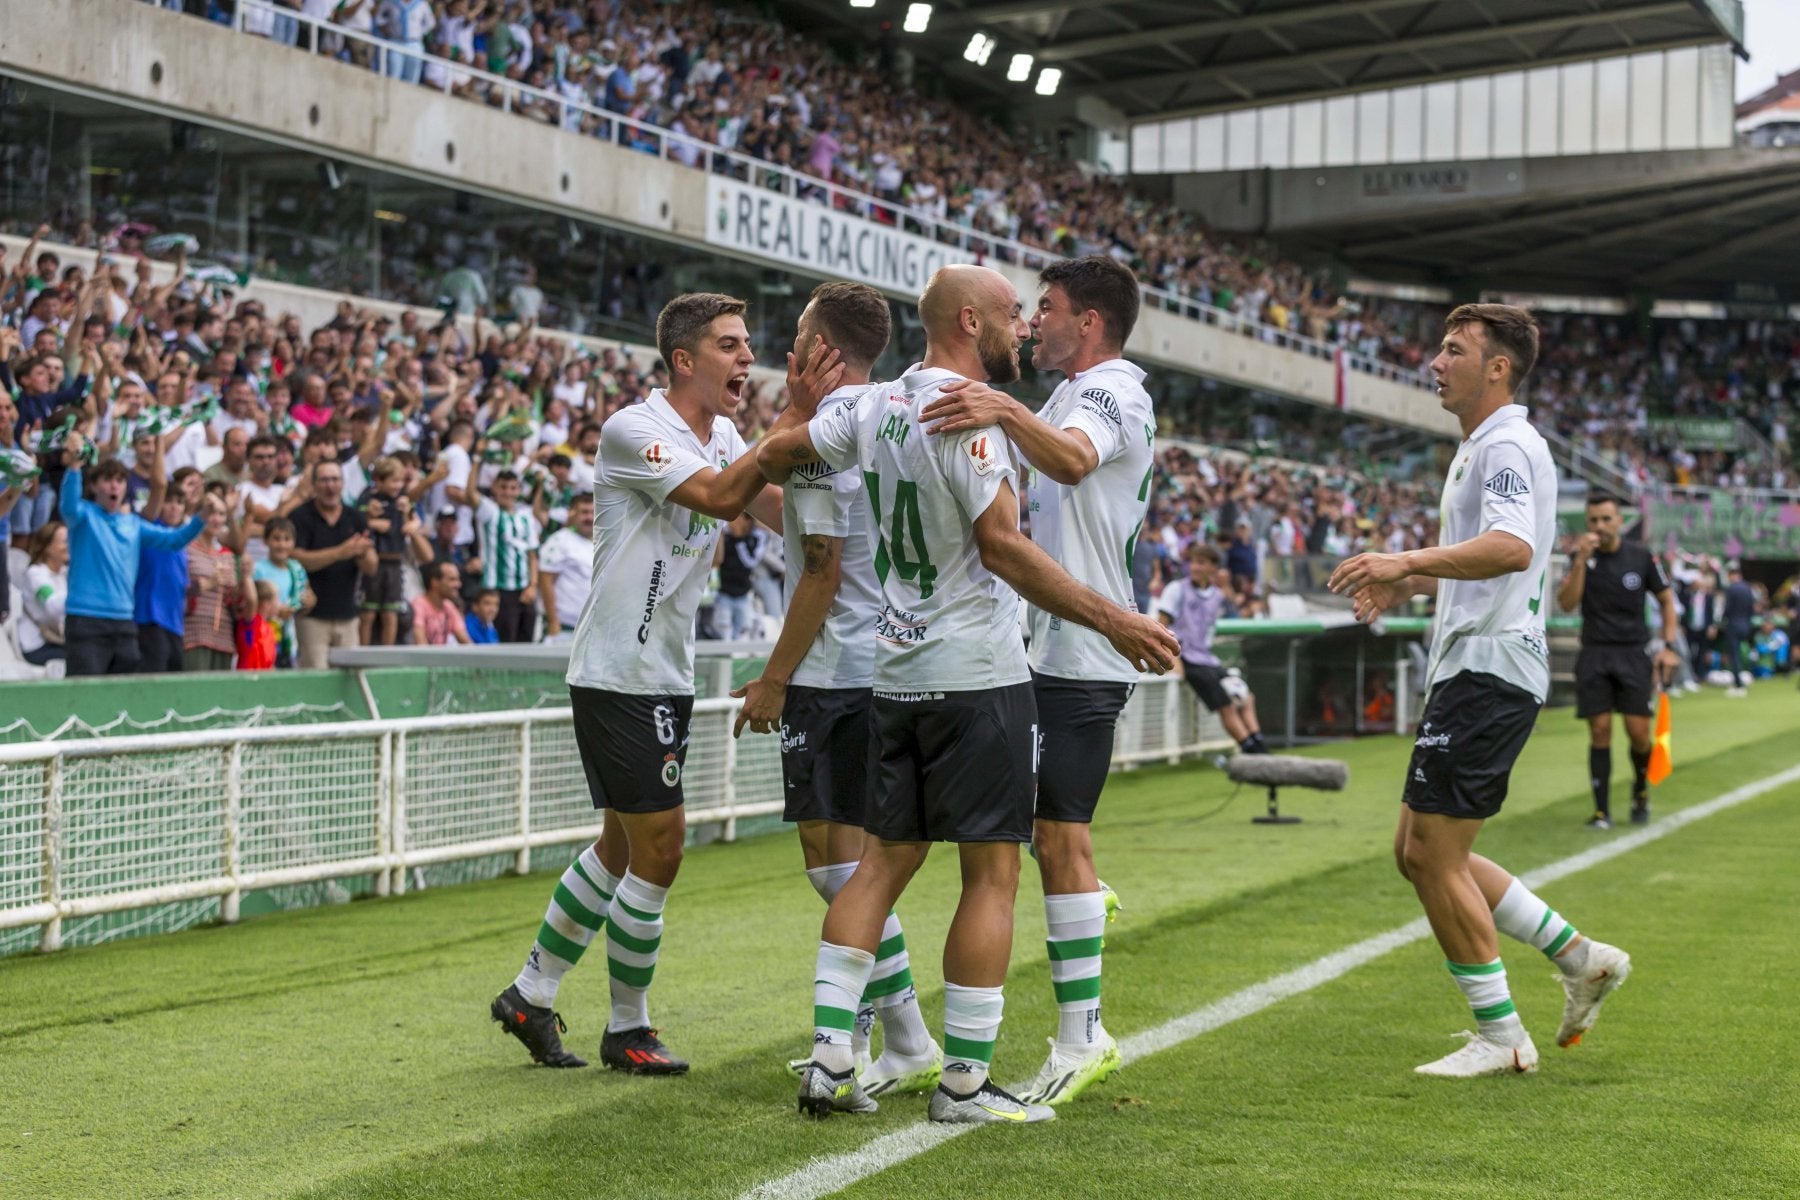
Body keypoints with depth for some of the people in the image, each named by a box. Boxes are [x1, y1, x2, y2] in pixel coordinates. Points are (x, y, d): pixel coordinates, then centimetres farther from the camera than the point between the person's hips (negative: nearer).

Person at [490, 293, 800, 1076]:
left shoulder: (722, 438, 12)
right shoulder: (633, 430, -15)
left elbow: (787, 511, 3)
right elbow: (719, 497, -27)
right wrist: (789, 424, -28)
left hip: (666, 675, 9)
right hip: (618, 677, -9)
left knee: (624, 847, 15)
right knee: (657, 847, -6)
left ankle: (531, 996, 26)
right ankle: (627, 1031, 9)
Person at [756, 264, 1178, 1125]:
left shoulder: (876, 408, 8)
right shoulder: (970, 413, -15)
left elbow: (775, 454, 19)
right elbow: (1002, 545, -21)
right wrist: (1112, 621, -20)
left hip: (897, 671, 8)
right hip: (977, 674, -8)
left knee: (885, 859, 12)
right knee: (992, 871, -1)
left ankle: (829, 1060, 8)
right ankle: (965, 1081, 1)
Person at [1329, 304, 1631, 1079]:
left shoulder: (1507, 446, -14)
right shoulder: (1479, 448, 19)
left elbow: (1512, 548, -32)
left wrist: (1409, 561, -40)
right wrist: (1408, 585, 19)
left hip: (1486, 672, -11)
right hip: (1470, 671, 11)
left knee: (1436, 856, -7)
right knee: (1420, 852, 12)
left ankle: (1501, 1037, 3)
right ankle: (1578, 957, 18)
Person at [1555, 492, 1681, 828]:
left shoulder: (1641, 557, 2)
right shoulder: (1581, 557, 1)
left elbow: (1666, 599, 12)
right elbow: (1566, 604, -10)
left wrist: (1668, 646, 1)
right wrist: (1581, 561, -19)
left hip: (1633, 653, 0)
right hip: (1594, 654, 0)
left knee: (1639, 733, -7)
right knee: (1600, 732, -4)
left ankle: (1641, 789, 22)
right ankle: (1602, 810, 3)